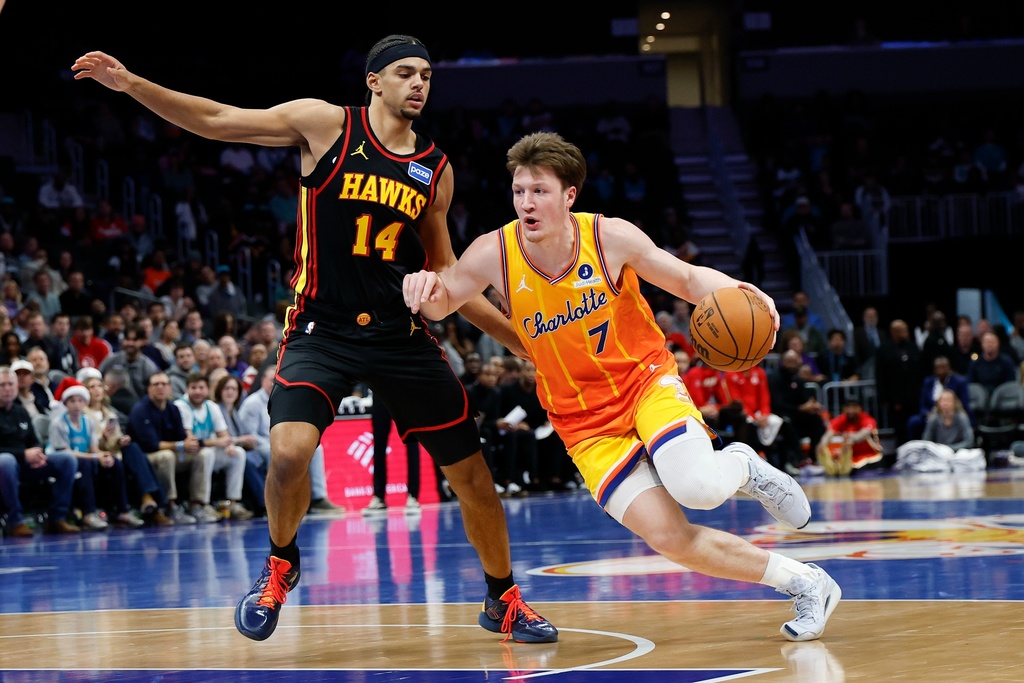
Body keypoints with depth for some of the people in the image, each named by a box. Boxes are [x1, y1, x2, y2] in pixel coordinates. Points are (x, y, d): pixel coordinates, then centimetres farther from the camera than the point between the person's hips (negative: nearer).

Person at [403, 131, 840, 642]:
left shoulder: (611, 237, -14)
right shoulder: (495, 253, -12)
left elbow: (688, 279, -2)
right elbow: (443, 304, 3)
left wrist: (735, 293, -24)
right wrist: (427, 290, -23)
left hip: (646, 382, -2)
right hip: (585, 422, 2)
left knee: (696, 488, -32)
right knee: (668, 537, -15)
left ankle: (740, 467, 7)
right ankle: (803, 584, 2)